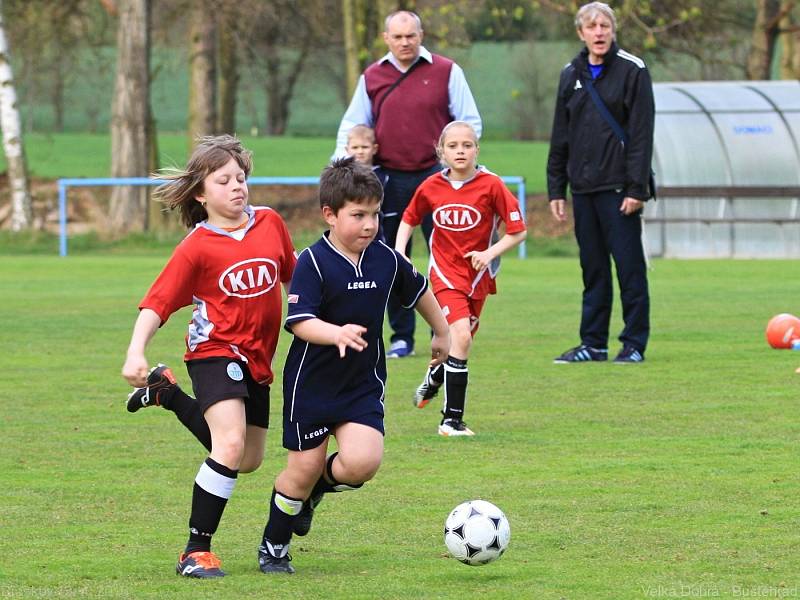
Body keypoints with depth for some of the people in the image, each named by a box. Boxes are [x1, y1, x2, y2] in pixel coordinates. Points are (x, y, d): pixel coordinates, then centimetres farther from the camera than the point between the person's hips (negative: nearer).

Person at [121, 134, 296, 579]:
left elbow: (292, 275, 18)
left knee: (249, 461, 17)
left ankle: (167, 393, 37)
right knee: (230, 446, -25)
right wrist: (135, 353, -26)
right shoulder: (197, 247, -12)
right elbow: (156, 303, -12)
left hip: (256, 358, 6)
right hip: (215, 350, -6)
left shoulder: (269, 223, 2)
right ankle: (196, 552, -16)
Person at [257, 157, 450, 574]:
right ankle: (273, 547, 26)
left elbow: (419, 292, 18)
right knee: (305, 466, 3)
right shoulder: (313, 263, -16)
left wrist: (442, 334, 29)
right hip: (312, 383, -3)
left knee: (363, 462, -16)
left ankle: (316, 489, 18)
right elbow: (300, 322, -25)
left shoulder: (386, 260, -2)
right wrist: (338, 333, -43)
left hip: (363, 383, 3)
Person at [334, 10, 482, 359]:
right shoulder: (372, 77, 9)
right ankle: (401, 337, 14)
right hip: (390, 181, 3)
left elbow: (469, 122, 3)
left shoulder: (446, 72, 2)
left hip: (436, 177, -3)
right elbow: (351, 126, 15)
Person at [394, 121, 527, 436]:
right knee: (460, 336, -20)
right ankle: (452, 419, -14)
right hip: (445, 272, -1)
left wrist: (490, 253, -20)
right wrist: (399, 254, 0)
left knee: (459, 341, 13)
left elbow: (518, 231, -7)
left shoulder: (491, 185, -11)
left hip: (477, 275, 1)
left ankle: (434, 379, 49)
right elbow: (409, 220, 14)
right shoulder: (431, 188, -5)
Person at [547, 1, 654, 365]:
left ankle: (634, 344, 2)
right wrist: (556, 189, 11)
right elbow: (560, 138, 16)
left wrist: (637, 188, -13)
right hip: (583, 187, 5)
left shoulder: (632, 71, -3)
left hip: (619, 188, -5)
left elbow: (642, 133, -7)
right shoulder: (571, 75, 13)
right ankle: (593, 344, 12)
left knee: (629, 266, -3)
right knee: (593, 269, 8)